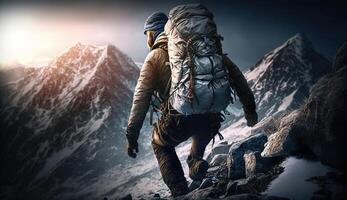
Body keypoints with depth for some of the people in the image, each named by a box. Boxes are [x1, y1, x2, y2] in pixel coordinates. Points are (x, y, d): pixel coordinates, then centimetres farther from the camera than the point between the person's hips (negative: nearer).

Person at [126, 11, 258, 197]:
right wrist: (249, 107, 20)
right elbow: (233, 72, 14)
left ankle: (180, 192, 17)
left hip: (178, 121, -3)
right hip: (211, 120, 4)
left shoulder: (154, 57, 7)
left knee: (160, 144, 29)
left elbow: (141, 99, 0)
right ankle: (196, 159, 13)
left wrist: (131, 135, 5)